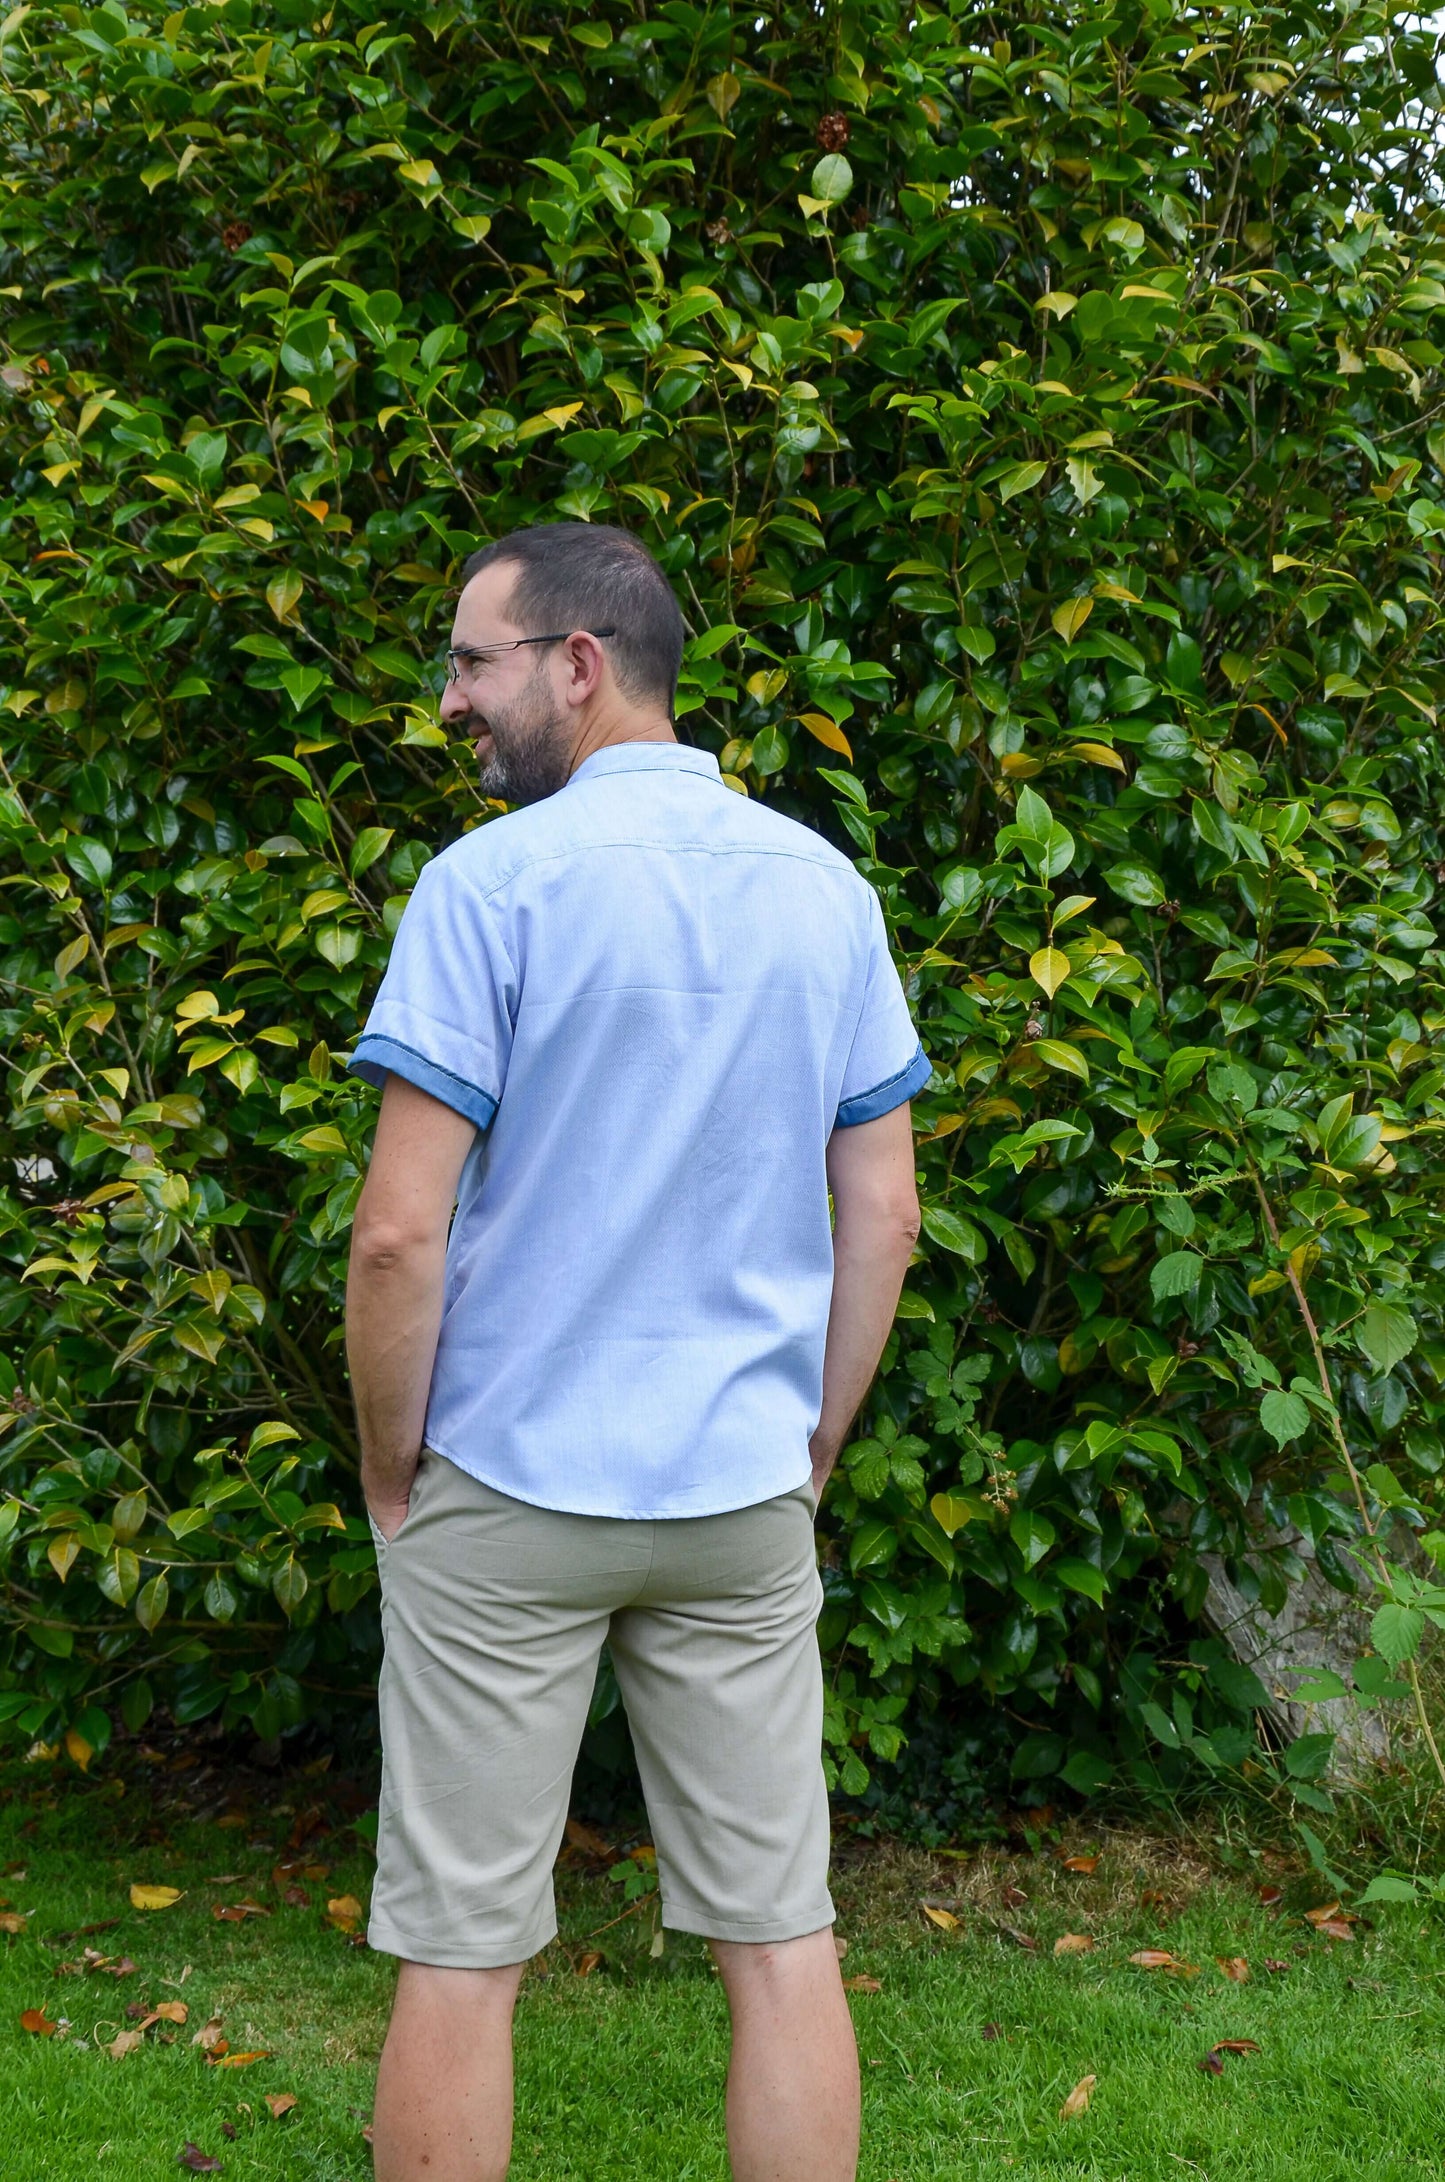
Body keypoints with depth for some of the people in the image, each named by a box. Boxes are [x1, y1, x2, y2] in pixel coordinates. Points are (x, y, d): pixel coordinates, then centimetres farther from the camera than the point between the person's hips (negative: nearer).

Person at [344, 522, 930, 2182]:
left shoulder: (494, 880, -12)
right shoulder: (826, 889, 5)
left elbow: (400, 1233, -16)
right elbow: (883, 1215, 7)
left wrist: (391, 1477, -2)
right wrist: (808, 1453, 15)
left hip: (507, 1491, -4)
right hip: (744, 1494, 5)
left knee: (460, 1956, 7)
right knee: (782, 1944, 10)